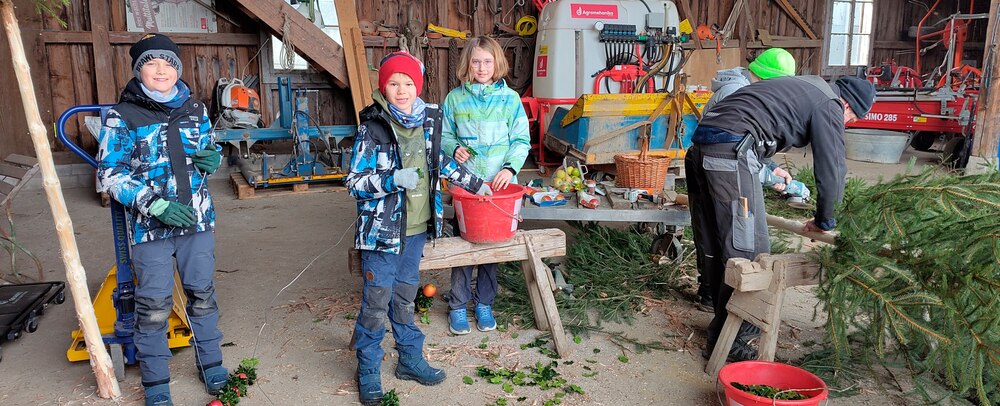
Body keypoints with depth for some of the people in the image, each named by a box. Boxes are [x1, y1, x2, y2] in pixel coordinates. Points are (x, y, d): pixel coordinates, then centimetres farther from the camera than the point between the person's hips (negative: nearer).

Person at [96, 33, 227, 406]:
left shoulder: (195, 109, 6)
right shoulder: (122, 116, -6)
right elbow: (108, 175, -8)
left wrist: (213, 158, -5)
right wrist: (155, 205, -19)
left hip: (197, 219, 4)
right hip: (149, 225, -3)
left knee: (202, 294, 13)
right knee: (153, 306, 3)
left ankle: (211, 364, 30)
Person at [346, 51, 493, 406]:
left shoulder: (428, 121, 3)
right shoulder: (372, 128, -14)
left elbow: (440, 162, 20)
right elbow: (354, 182, -13)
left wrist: (473, 183, 25)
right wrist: (393, 179, -27)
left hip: (416, 228, 5)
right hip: (382, 229, -5)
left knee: (405, 296, 19)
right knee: (377, 301, 4)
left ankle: (410, 359, 33)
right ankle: (368, 370, 20)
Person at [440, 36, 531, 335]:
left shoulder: (510, 98, 0)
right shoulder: (455, 98, 3)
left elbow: (521, 139, 0)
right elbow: (444, 136, 11)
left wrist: (510, 168, -15)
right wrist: (454, 148, -11)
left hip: (499, 182, 0)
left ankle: (484, 303, 24)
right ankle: (458, 306, 17)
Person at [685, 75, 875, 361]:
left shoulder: (803, 88, 31)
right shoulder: (829, 105, 4)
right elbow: (831, 169, 2)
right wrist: (824, 221, 16)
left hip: (699, 146, 10)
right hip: (732, 153, -10)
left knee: (714, 248, 15)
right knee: (747, 251, -4)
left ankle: (725, 324, 28)